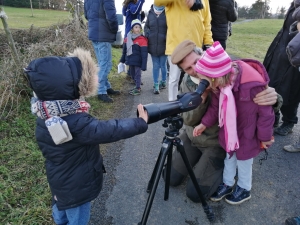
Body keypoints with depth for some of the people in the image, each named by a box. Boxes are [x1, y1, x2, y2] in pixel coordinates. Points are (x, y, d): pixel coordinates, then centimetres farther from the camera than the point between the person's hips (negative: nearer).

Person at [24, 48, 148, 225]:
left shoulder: (45, 118, -13)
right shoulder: (77, 125, -38)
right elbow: (112, 130, -31)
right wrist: (141, 122, -20)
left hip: (60, 182, 8)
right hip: (77, 187, -7)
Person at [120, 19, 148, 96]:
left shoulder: (142, 39, -12)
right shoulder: (128, 38, 5)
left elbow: (144, 53, -13)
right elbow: (124, 50, 16)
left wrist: (144, 65, -16)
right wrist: (123, 60, 19)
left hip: (137, 61, -6)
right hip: (130, 60, 6)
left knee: (137, 74, 1)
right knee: (132, 74, 17)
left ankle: (138, 89, 13)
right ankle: (137, 86, 33)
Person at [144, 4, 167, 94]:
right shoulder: (150, 14, 6)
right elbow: (146, 26, 16)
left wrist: (167, 37, -16)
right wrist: (148, 34, -2)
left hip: (163, 45, -3)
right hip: (153, 45, 3)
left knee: (163, 65, 10)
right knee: (155, 66, 7)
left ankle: (163, 82, 29)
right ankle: (156, 85, 12)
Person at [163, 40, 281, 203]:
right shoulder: (187, 83, -7)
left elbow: (258, 92, -18)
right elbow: (188, 120, -13)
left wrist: (273, 98, -43)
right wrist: (202, 97, -31)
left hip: (217, 142, -4)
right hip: (191, 137, 5)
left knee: (195, 193, -6)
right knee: (172, 179, 9)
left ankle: (224, 165, 18)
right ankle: (198, 158, 31)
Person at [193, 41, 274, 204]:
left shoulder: (252, 85, -36)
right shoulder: (220, 82, -18)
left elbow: (266, 113, -22)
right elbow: (215, 105, -2)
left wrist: (265, 137, -11)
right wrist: (205, 123, -6)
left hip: (247, 134, -5)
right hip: (230, 131, 5)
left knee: (243, 160, 15)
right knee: (229, 155, 22)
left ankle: (244, 189, 42)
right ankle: (227, 183, 45)